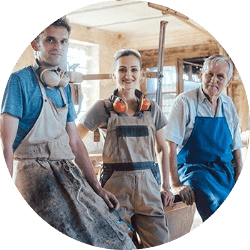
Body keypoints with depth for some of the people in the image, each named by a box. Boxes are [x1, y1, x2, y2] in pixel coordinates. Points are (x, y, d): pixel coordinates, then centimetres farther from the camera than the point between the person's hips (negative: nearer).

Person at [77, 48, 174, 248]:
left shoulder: (152, 108, 9)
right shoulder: (104, 108, 1)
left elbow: (162, 148, 14)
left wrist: (166, 186, 8)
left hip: (148, 183, 3)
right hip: (116, 184, -2)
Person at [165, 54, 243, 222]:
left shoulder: (228, 105, 11)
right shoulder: (185, 101, -5)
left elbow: (236, 147, 15)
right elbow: (171, 146, -11)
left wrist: (238, 180, 2)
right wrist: (176, 184, -17)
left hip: (225, 170, 5)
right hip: (194, 169, -5)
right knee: (219, 202, -31)